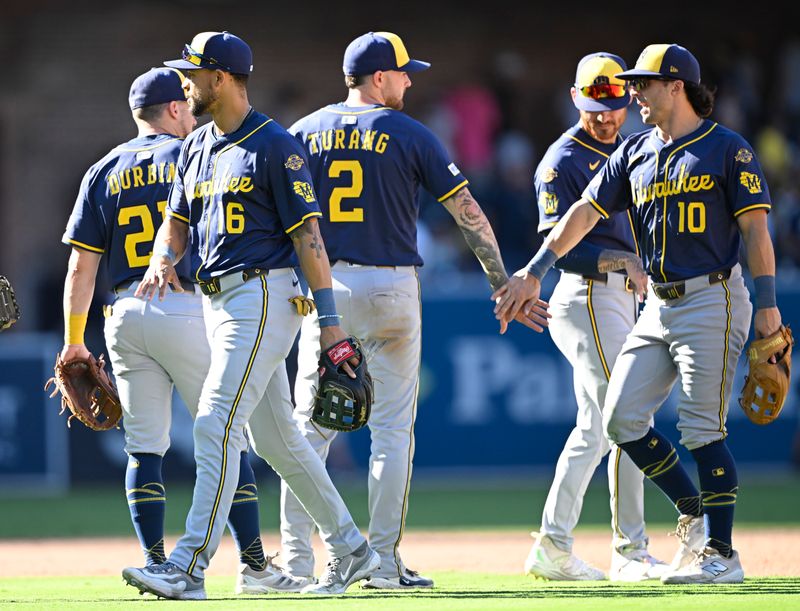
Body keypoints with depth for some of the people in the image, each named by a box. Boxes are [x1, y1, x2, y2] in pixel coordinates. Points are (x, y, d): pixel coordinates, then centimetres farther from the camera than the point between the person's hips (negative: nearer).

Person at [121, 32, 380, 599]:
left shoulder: (275, 147, -10)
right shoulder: (196, 149, 15)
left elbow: (308, 234, -11)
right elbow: (177, 222, 19)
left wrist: (329, 319, -15)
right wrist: (162, 260, -6)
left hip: (263, 296, -9)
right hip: (218, 301, 9)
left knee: (217, 424, -16)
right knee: (274, 436, 12)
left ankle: (190, 566, -20)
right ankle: (350, 549, 23)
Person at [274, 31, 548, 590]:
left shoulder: (305, 133, 7)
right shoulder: (410, 135, -2)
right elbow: (468, 212, -3)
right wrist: (503, 284, 1)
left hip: (322, 288, 3)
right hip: (389, 289, -3)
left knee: (310, 427, 6)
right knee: (393, 428, 3)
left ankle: (297, 560, 2)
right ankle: (384, 562, -1)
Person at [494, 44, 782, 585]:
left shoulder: (727, 150, -5)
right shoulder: (636, 153, 13)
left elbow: (755, 229, -8)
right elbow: (587, 211, 11)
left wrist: (768, 303, -14)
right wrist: (535, 272, 4)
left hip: (712, 301, -7)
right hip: (660, 306, 7)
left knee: (701, 429, -10)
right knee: (622, 419, 1)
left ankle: (722, 553, -4)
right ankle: (694, 515, 16)